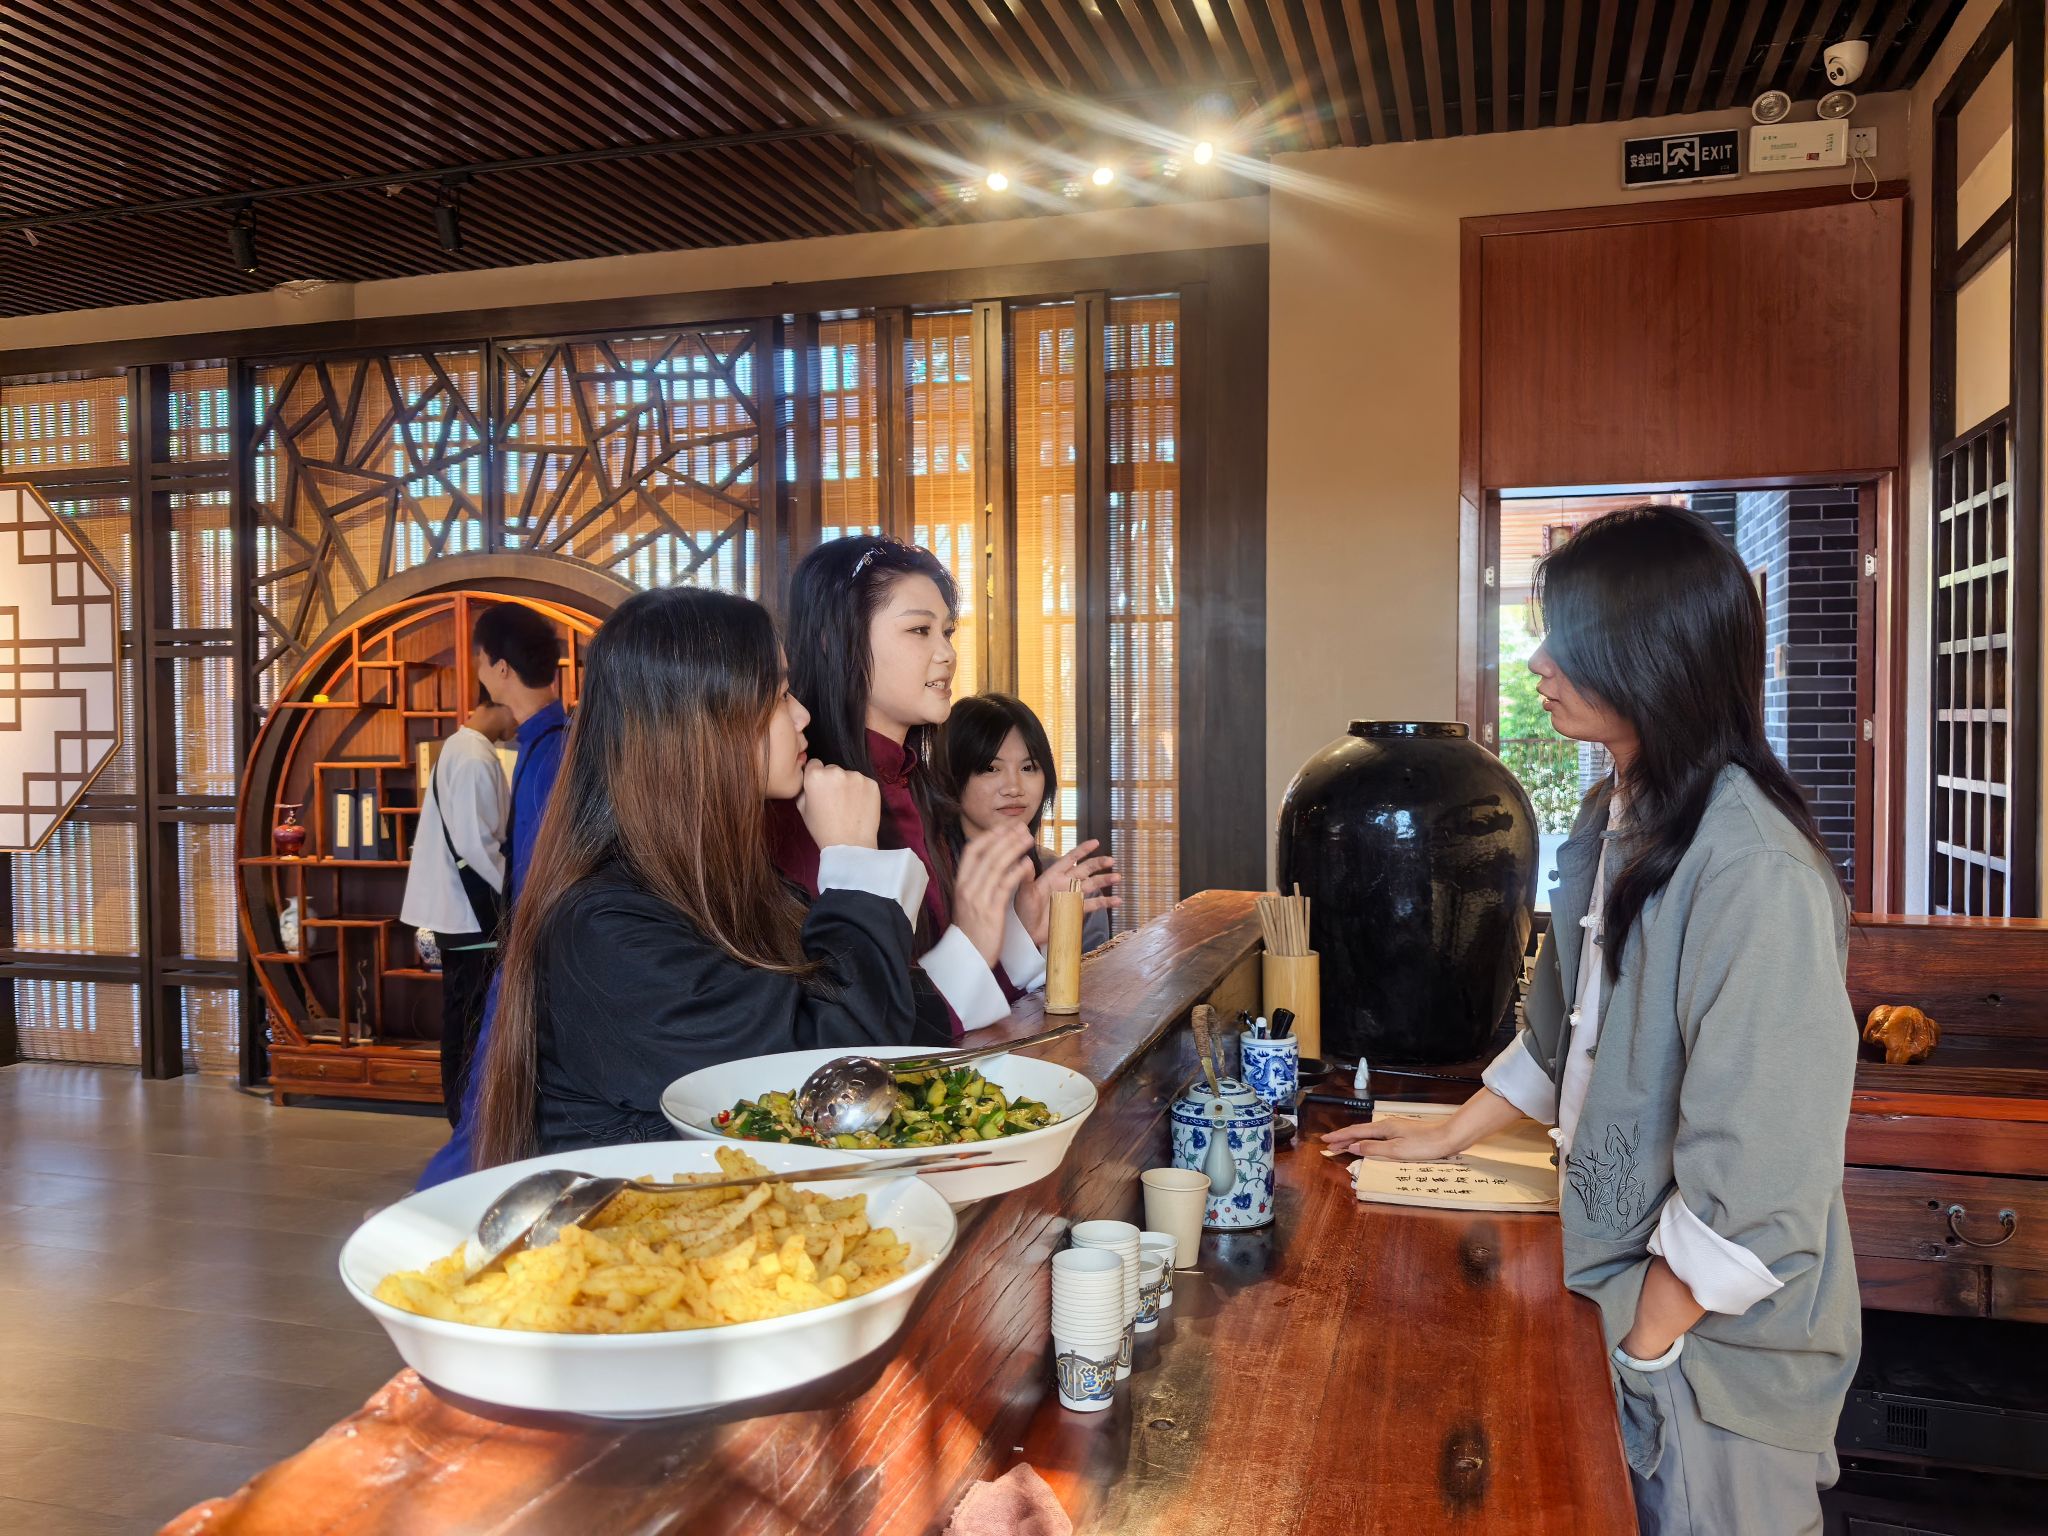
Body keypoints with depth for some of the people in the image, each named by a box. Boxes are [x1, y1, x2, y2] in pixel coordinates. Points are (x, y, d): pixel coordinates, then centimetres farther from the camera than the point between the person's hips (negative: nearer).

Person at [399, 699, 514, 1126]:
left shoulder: (461, 748, 12)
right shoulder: (475, 759, -18)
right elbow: (476, 844, -22)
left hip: (460, 908, 10)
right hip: (472, 912, -10)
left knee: (463, 1020, 15)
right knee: (473, 1022, -3)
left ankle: (463, 1115, 24)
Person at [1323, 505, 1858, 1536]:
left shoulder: (1752, 872, -26)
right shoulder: (1615, 820, 3)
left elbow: (1751, 1186, -26)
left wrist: (1646, 1343, -16)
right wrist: (1445, 1139, 17)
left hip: (1714, 1338, -8)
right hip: (1624, 1290, 8)